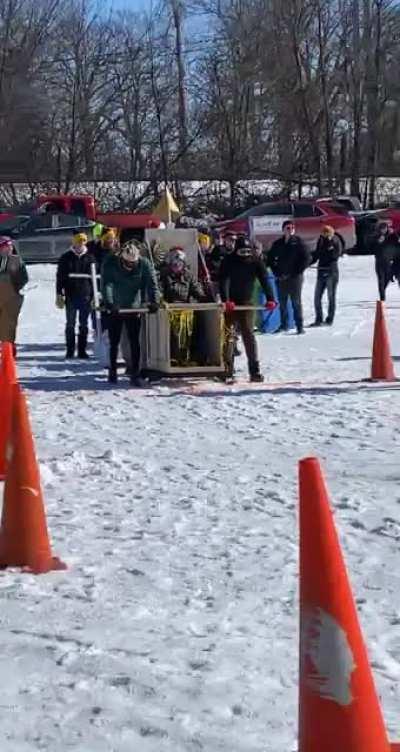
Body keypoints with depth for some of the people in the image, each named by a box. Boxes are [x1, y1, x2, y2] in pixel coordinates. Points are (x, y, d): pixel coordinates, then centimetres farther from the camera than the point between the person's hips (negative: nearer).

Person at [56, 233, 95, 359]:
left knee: (84, 325, 5)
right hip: (71, 296, -1)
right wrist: (59, 295, -3)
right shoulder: (66, 258, 3)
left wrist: (95, 295, 3)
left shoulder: (90, 258, 6)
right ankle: (70, 351, 8)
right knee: (70, 324, 3)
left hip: (85, 296, 1)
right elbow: (60, 277, 3)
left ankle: (82, 351, 11)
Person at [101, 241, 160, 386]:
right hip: (114, 309, 0)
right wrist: (108, 303, -38)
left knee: (135, 343, -3)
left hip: (134, 308, 0)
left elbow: (152, 283, -15)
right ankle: (112, 372, 25)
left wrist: (154, 301, -32)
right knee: (114, 342, 9)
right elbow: (106, 285, -23)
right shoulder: (110, 264, -13)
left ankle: (135, 374, 3)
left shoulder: (144, 264, -10)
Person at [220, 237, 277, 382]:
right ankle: (227, 367, 8)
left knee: (248, 335, -5)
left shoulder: (256, 262, -5)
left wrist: (270, 299, -28)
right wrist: (226, 300, -34)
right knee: (228, 334, 0)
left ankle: (254, 370, -8)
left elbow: (264, 280, -13)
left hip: (246, 303, 1)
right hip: (230, 303, -1)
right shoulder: (229, 261, -10)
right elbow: (224, 281, -20)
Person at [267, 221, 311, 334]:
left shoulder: (298, 242, -1)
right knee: (282, 302, 7)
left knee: (296, 302, -6)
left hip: (295, 277, -4)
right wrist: (276, 272, 5)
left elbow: (307, 258, -4)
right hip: (281, 277, 4)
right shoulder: (278, 244, 9)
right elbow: (270, 259, 16)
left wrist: (298, 271, -8)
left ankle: (300, 326, -4)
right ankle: (284, 325, 17)